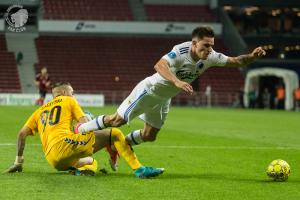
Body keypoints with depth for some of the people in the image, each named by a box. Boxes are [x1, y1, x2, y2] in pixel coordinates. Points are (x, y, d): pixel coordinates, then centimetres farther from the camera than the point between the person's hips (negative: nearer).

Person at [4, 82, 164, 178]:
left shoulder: (40, 110, 29)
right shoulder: (68, 101, 16)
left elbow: (22, 134, 20)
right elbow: (85, 124, 4)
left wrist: (18, 162, 23)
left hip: (53, 160, 6)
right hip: (64, 143, -6)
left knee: (91, 161, 34)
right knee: (114, 134, -1)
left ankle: (83, 168, -4)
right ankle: (139, 169, -18)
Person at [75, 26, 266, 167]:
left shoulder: (210, 57, -16)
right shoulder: (181, 51, -36)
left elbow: (235, 61, -8)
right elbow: (159, 65, -52)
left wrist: (251, 56, -27)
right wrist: (177, 82, -66)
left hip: (164, 99, 7)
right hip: (149, 90, -7)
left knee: (149, 136, 14)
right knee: (118, 120, -5)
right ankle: (80, 130, 17)